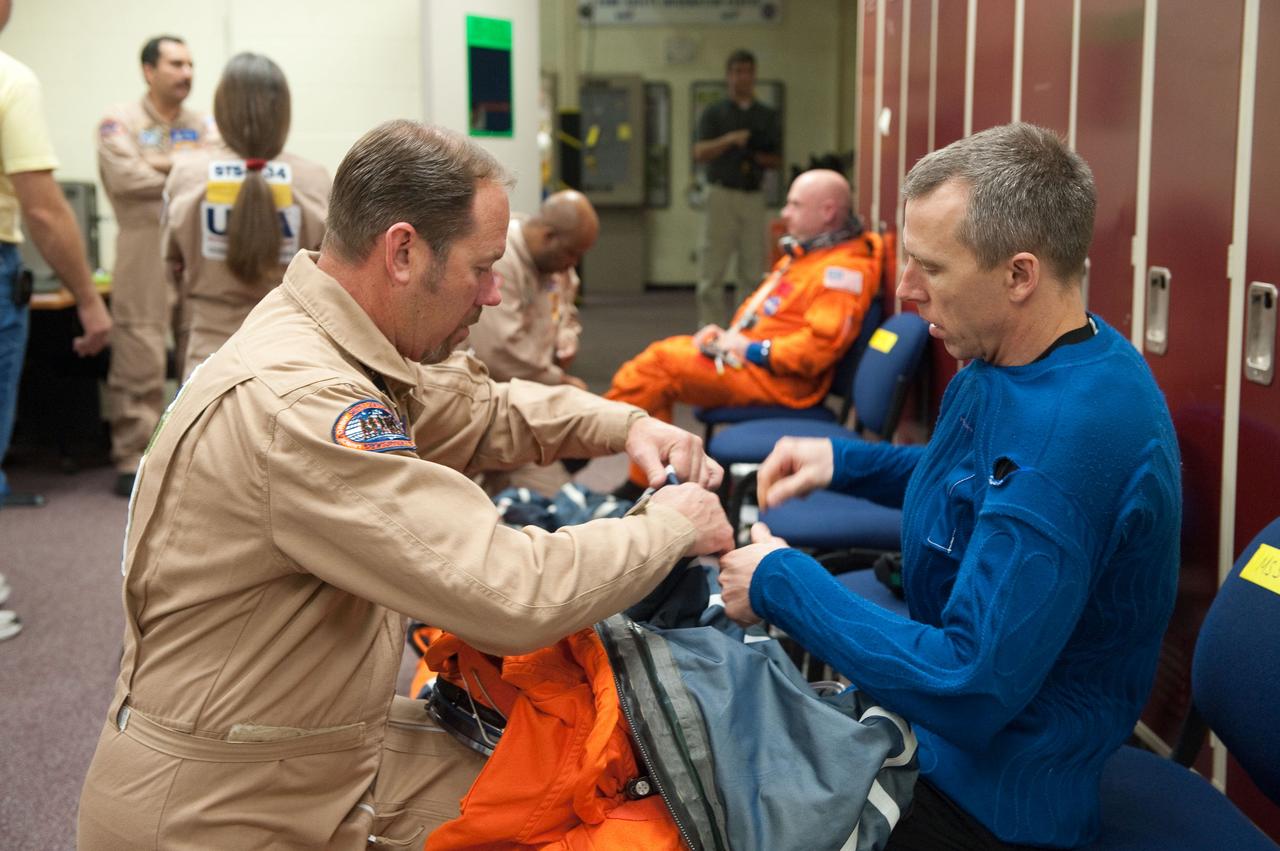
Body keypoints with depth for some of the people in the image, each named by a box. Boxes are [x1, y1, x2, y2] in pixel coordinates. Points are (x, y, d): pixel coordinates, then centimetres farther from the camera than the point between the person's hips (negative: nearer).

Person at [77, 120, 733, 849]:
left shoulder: (338, 349, -2)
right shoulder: (294, 404, -30)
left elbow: (482, 408, 16)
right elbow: (512, 596, -32)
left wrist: (625, 425, 0)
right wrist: (674, 525, -17)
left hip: (329, 752, 8)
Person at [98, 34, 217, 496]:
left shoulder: (204, 125, 15)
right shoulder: (120, 121, 1)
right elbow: (124, 177, -14)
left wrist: (168, 163, -13)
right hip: (145, 255, -4)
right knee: (139, 363, -8)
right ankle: (132, 459, -1)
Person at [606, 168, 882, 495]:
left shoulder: (842, 269, -16)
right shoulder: (805, 255, 17)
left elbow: (820, 345, -25)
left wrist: (751, 349, -18)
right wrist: (728, 335, 8)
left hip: (773, 381, -10)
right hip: (748, 358, 10)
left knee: (659, 361, -15)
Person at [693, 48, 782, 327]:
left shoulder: (768, 116, 14)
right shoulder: (713, 113, 7)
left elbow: (778, 159, 14)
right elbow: (700, 153, -4)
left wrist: (759, 157, -8)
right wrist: (730, 140, -18)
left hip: (753, 197, 3)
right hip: (721, 194, -2)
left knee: (753, 269, 2)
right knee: (712, 268, -5)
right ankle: (709, 328, 0)